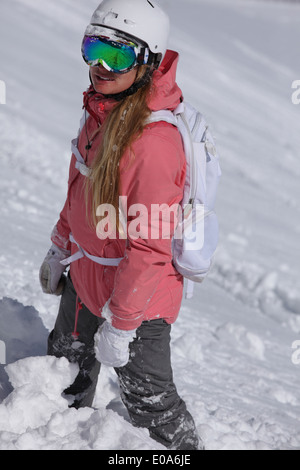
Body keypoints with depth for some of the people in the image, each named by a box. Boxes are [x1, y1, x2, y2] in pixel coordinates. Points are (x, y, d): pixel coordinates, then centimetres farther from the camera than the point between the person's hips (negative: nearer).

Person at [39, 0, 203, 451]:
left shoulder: (153, 142, -32)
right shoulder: (102, 109, -4)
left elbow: (149, 247, -29)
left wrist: (119, 325, -23)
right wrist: (59, 250, 20)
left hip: (137, 297, -9)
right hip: (85, 279, 9)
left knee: (149, 403, 8)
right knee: (67, 363, 30)